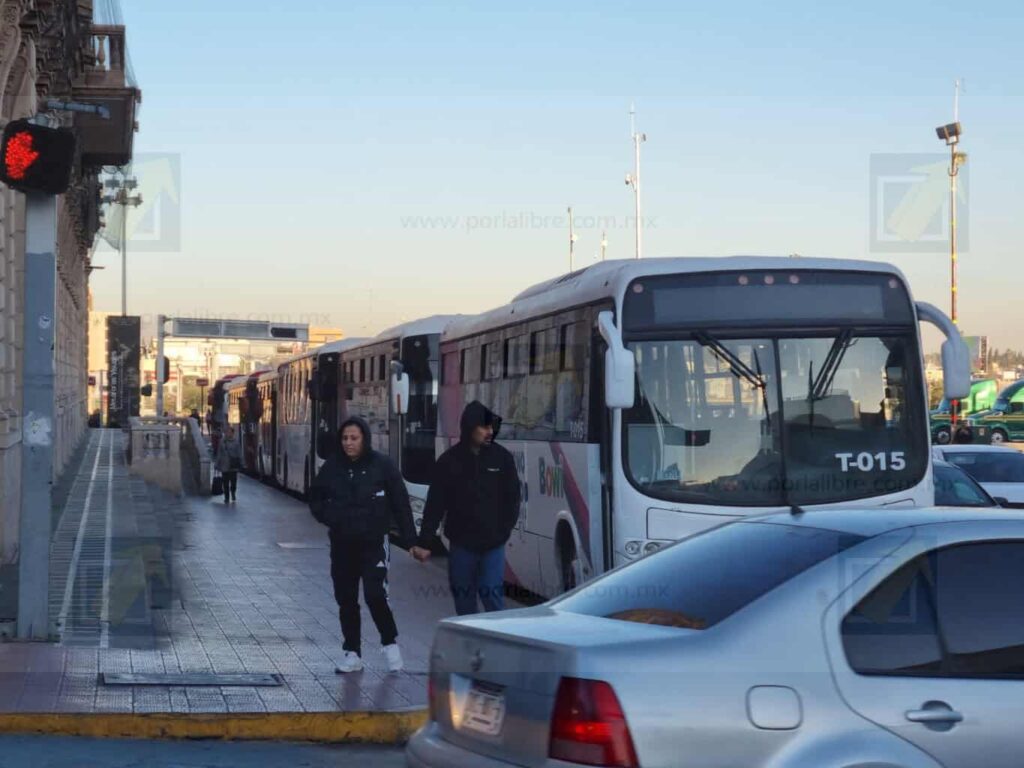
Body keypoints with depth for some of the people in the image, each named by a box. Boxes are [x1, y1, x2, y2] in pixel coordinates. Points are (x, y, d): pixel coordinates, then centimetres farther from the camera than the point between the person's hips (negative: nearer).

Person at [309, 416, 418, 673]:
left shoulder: (382, 465, -6)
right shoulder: (332, 466, 2)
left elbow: (401, 503, -4)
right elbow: (315, 498, 15)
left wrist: (410, 540, -7)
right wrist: (327, 516, -4)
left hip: (374, 543, -4)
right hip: (342, 544, 4)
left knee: (375, 594, -14)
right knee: (346, 599, 7)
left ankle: (390, 643, 6)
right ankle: (352, 653, 17)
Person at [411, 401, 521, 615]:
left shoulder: (502, 458, -2)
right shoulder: (449, 460, -2)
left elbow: (512, 499, 4)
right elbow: (435, 504, -2)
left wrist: (504, 530, -6)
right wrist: (424, 542, -6)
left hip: (493, 544, -1)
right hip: (461, 543, 1)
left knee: (492, 594, -9)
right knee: (463, 597, 8)